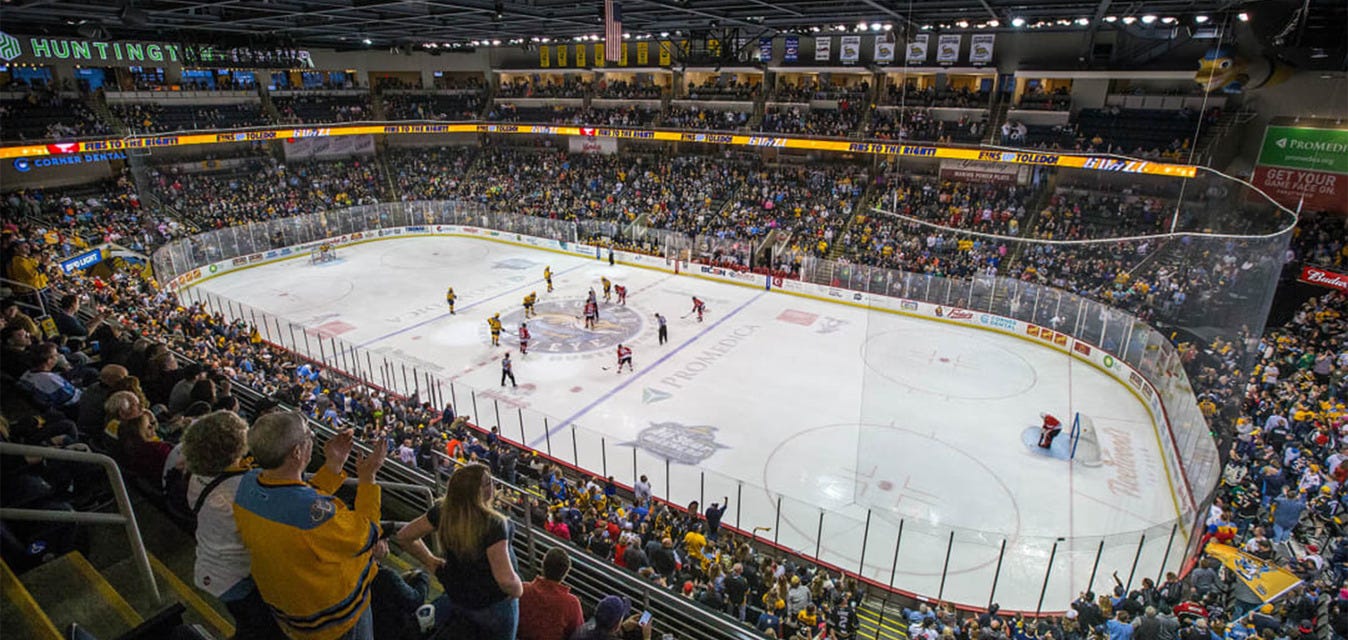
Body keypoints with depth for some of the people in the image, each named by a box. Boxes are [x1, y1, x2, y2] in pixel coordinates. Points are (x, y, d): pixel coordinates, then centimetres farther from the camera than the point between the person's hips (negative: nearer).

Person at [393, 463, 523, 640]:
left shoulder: (442, 511, -18)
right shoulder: (493, 524, -35)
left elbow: (403, 537, -6)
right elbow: (505, 580, -36)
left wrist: (430, 561, 5)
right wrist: (518, 590, -14)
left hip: (456, 596, 4)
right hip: (495, 604, -4)